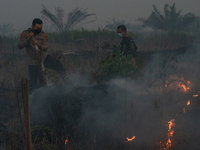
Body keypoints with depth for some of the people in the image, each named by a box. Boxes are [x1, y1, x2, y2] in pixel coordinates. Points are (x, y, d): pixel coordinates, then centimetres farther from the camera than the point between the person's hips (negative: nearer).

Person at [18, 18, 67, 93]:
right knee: (32, 84, -1)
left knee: (57, 64, -23)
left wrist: (39, 44, -33)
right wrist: (28, 38, -27)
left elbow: (45, 49, -11)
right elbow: (19, 46, -13)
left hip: (43, 58, 2)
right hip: (33, 62, -1)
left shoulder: (43, 35, -4)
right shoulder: (25, 33, -7)